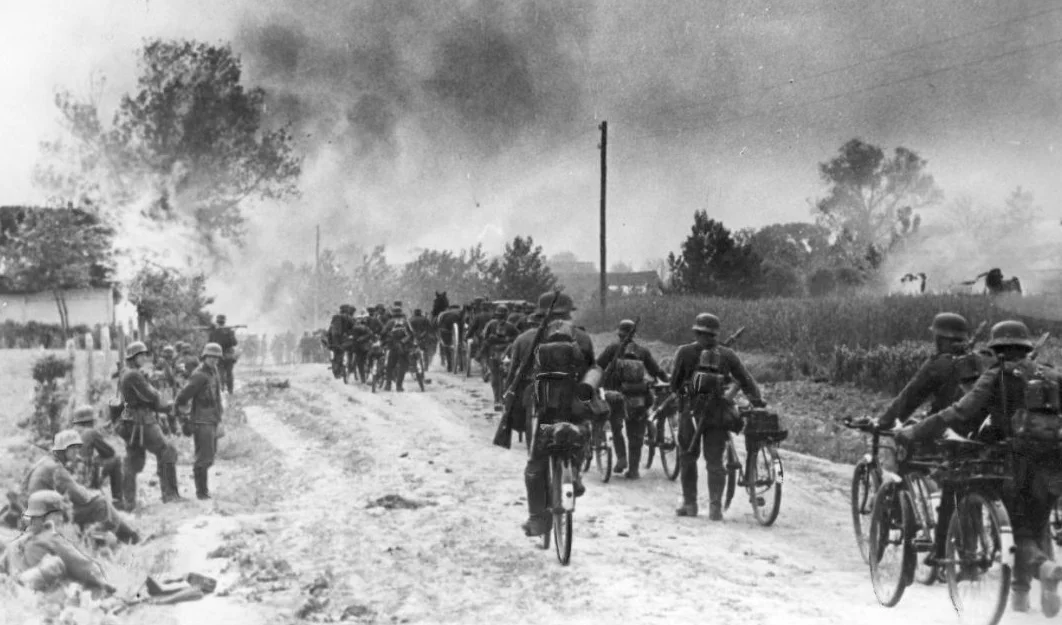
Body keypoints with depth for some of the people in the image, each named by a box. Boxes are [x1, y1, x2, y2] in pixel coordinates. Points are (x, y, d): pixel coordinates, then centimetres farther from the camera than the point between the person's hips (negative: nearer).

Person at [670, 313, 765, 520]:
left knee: (688, 458, 10)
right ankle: (715, 506, -4)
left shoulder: (685, 352, -3)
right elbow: (746, 380, 0)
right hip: (719, 414, 2)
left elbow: (674, 382, -1)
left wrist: (676, 395, 16)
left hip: (692, 411, -2)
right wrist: (757, 400, 3)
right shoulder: (727, 355, 5)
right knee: (715, 461, 5)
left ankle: (690, 504, 12)